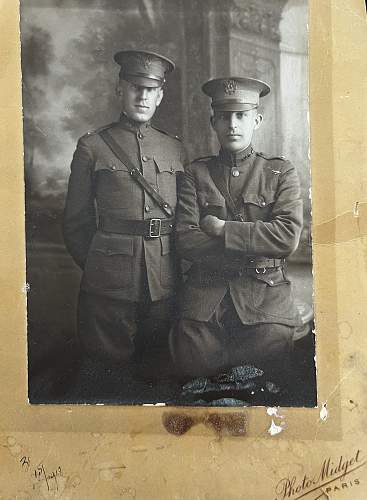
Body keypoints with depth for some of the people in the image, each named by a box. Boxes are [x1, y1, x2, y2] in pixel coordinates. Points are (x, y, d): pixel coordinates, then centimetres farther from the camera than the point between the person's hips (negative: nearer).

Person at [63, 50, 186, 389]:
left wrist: (177, 266, 8)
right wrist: (96, 266, 2)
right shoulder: (92, 147, 1)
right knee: (110, 363, 6)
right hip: (110, 285, -3)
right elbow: (76, 222, 4)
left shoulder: (175, 149, 11)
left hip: (165, 284, 3)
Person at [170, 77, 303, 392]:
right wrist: (252, 252, -10)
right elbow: (185, 240, -5)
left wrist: (220, 228, -10)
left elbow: (288, 237, -11)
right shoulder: (196, 173, 8)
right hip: (204, 302, 1)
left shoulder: (281, 173, 7)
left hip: (266, 303, 0)